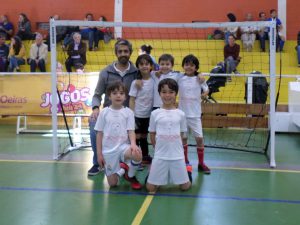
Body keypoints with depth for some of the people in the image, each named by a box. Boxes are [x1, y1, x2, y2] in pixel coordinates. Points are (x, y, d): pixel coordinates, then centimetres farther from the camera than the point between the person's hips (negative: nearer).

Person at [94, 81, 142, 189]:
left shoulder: (128, 112, 0)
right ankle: (121, 170, 36)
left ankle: (130, 176, -2)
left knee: (137, 154, -36)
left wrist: (133, 144, -27)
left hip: (123, 146, -1)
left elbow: (131, 131, -5)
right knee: (112, 183, -1)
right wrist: (99, 153, 0)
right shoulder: (104, 112, 1)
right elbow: (99, 134, 3)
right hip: (108, 150, 1)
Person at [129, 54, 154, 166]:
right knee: (136, 137, 4)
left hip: (149, 115, 2)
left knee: (144, 137, 16)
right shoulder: (136, 82, -9)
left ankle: (145, 157, 29)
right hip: (137, 115, -2)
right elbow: (132, 100, -8)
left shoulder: (154, 81, -3)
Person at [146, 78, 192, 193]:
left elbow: (181, 134, 9)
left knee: (185, 186, 6)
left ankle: (187, 172, 38)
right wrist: (159, 148, 4)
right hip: (160, 156, 0)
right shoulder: (155, 113, -2)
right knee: (150, 188, 2)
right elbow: (152, 134, 6)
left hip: (177, 156, 1)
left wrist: (175, 147, 4)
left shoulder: (180, 114, -1)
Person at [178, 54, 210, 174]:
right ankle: (185, 160, 28)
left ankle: (201, 163, 10)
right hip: (182, 113, 1)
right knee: (183, 138, 11)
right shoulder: (180, 79, -2)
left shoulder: (199, 79, -2)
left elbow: (206, 90, 11)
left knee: (199, 138, -2)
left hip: (195, 114, -1)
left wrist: (203, 95, -6)